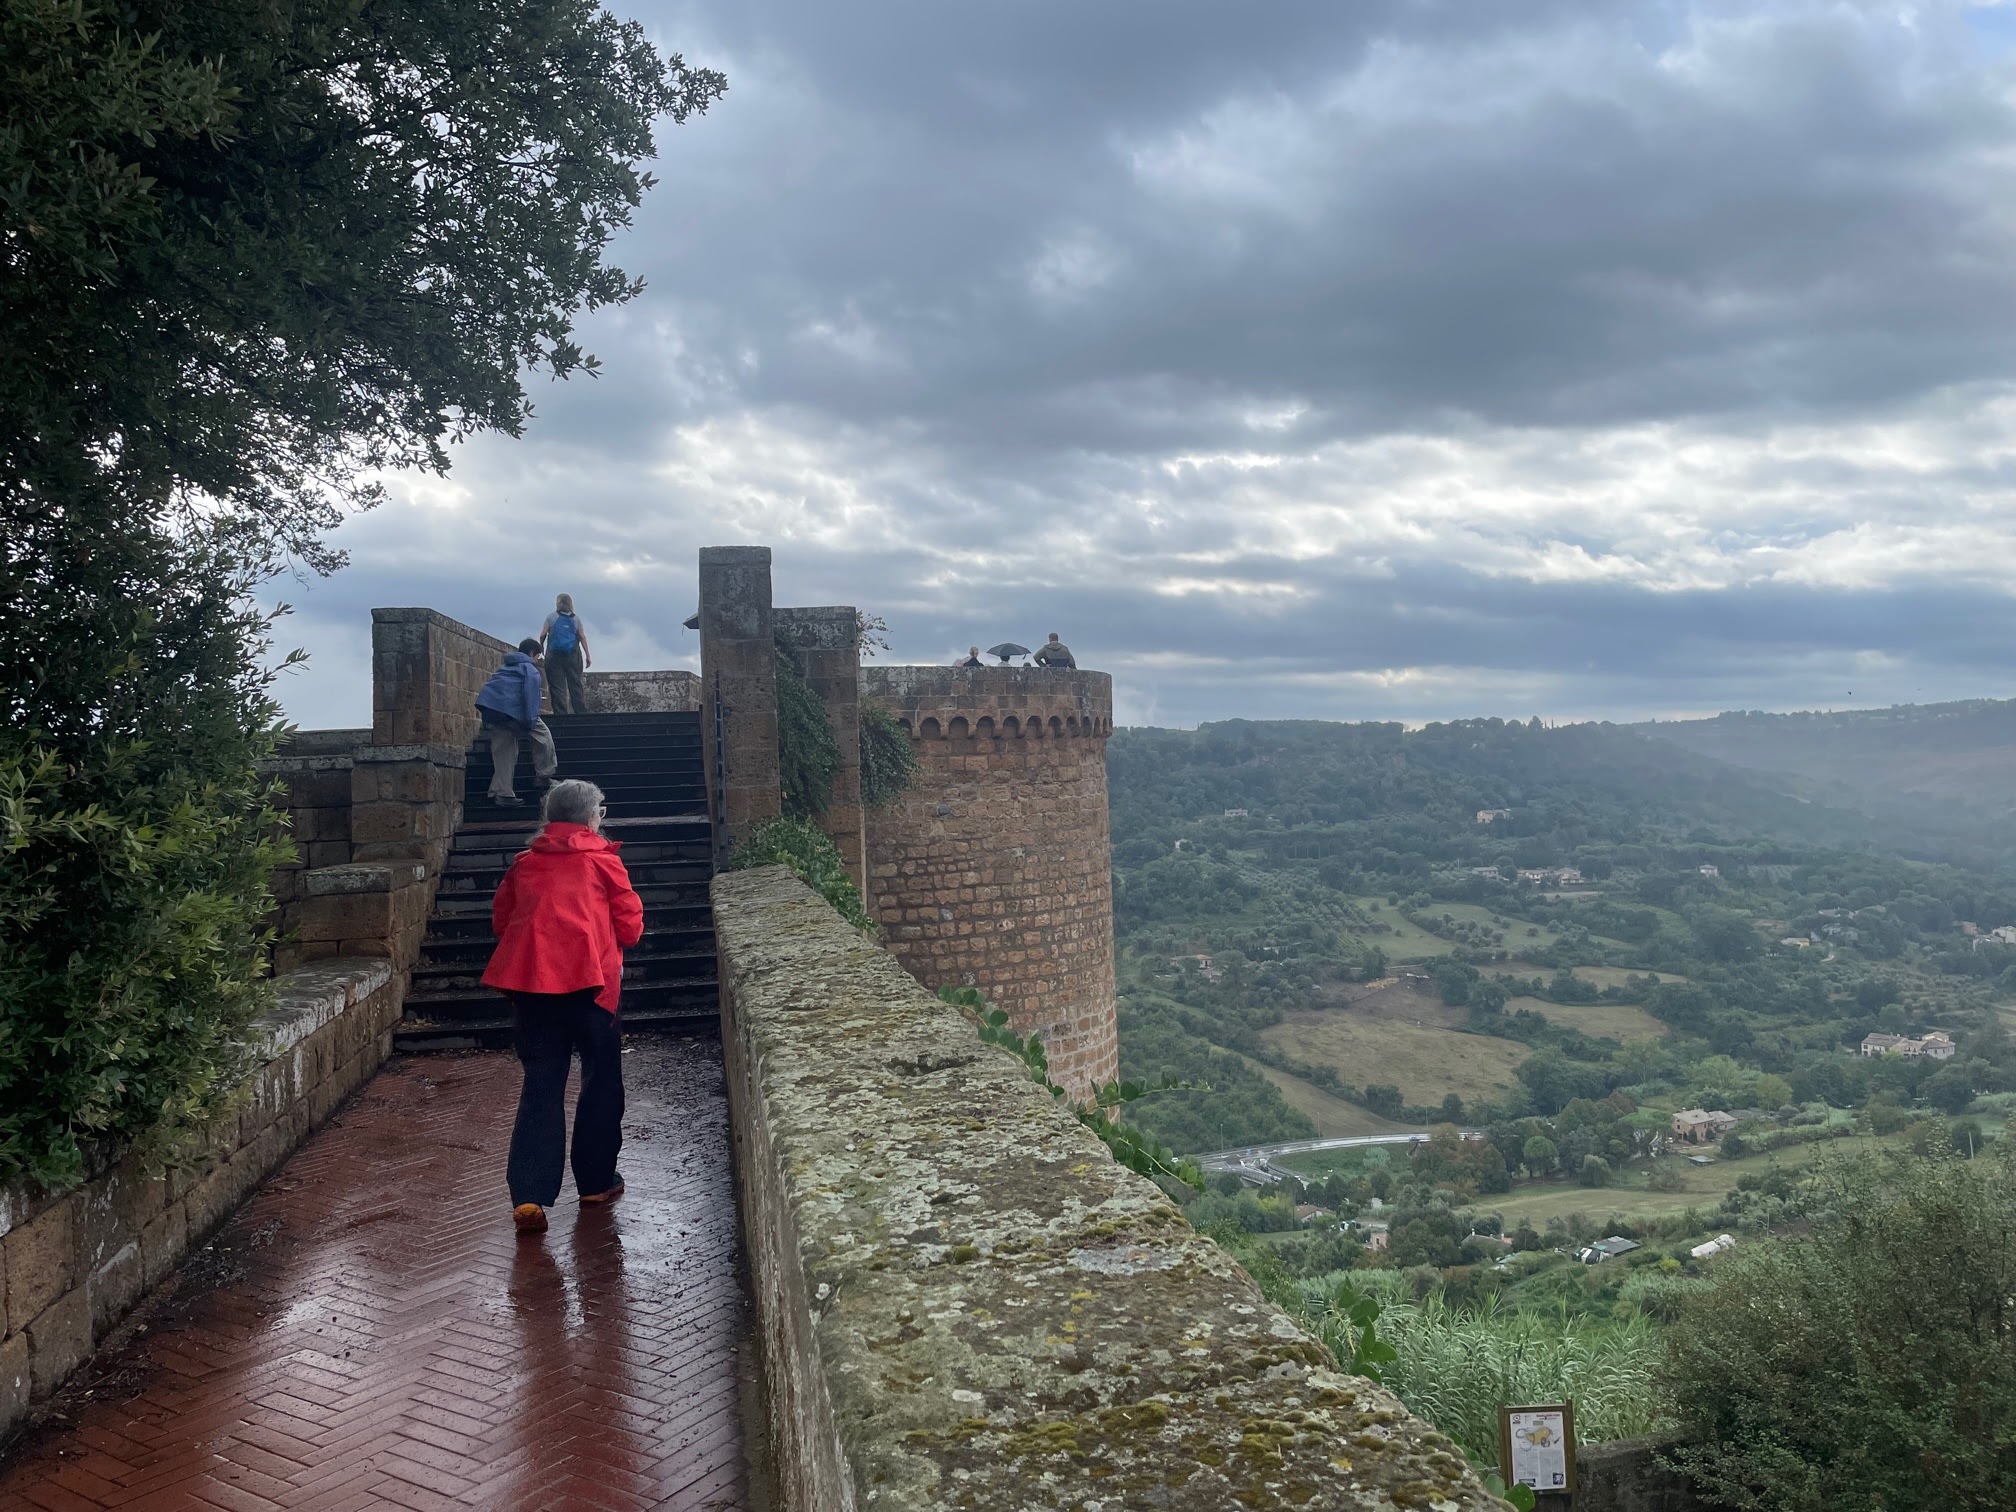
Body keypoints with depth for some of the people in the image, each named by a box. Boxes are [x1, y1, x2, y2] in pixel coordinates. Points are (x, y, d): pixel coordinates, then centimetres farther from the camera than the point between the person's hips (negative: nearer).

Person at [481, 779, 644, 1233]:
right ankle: (595, 1182, 21)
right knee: (600, 1081, 13)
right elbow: (630, 927, 2)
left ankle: (529, 1196, -5)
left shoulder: (524, 863, 11)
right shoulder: (603, 861, 1)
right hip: (590, 980, -3)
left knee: (540, 1085, 6)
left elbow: (500, 922, 16)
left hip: (530, 981, 3)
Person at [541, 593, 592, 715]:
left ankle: (560, 713, -6)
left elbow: (543, 635, 0)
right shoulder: (576, 618, 7)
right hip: (573, 656, 2)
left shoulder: (551, 617, 2)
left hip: (554, 656, -2)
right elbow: (582, 637, 2)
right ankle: (582, 712, 1)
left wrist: (541, 647, 19)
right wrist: (588, 656, 4)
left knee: (557, 687, -1)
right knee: (576, 685, 4)